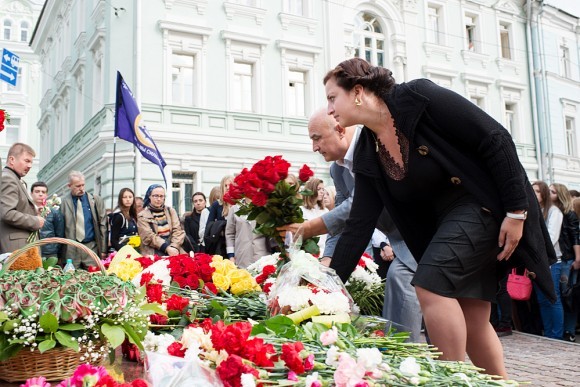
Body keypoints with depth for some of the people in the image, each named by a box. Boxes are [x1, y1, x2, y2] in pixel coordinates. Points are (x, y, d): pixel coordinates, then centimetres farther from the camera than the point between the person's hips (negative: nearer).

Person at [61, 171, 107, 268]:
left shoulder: (96, 200, 4)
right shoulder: (64, 202, 0)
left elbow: (103, 225, 5)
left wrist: (103, 249, 2)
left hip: (91, 247, 1)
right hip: (70, 250, -1)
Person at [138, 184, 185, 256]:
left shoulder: (171, 211, 16)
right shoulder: (142, 215, 7)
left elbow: (178, 231, 5)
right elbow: (149, 236, -5)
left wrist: (174, 247, -13)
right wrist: (167, 248, -17)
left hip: (173, 249, 3)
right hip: (153, 253, -2)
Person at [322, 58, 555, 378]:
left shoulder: (418, 97, -19)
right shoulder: (367, 156, 0)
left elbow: (496, 139, -18)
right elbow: (359, 227, 0)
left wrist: (516, 211, -19)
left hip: (487, 205, -7)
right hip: (442, 222, 7)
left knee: (430, 284, -19)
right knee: (469, 319, 6)